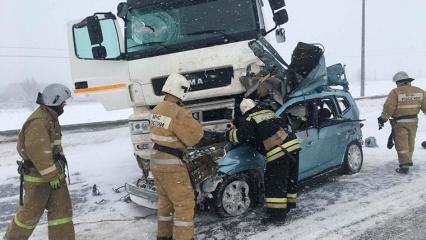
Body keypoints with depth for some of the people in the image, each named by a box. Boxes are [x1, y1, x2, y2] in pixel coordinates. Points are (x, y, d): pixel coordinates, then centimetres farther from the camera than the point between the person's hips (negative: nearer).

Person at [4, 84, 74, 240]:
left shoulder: (50, 117, 11)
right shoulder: (38, 121, -22)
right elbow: (38, 151, -27)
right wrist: (51, 175, -24)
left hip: (53, 172, 9)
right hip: (38, 176, -9)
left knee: (62, 207, 7)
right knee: (33, 211, 8)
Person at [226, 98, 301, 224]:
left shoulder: (248, 119, 1)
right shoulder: (270, 112, 23)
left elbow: (242, 135, -13)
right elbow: (284, 125, 29)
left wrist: (230, 134, 4)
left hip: (278, 152, -8)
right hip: (293, 145, 8)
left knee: (275, 183, 2)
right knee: (291, 179, 21)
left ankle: (277, 215, 6)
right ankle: (289, 204, 37)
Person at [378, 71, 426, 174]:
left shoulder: (395, 92, -13)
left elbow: (388, 108, -15)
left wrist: (383, 119, -6)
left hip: (400, 122, -6)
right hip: (413, 121, 6)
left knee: (401, 144, -2)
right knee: (410, 142, 19)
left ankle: (404, 165, -5)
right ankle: (408, 160, 35)